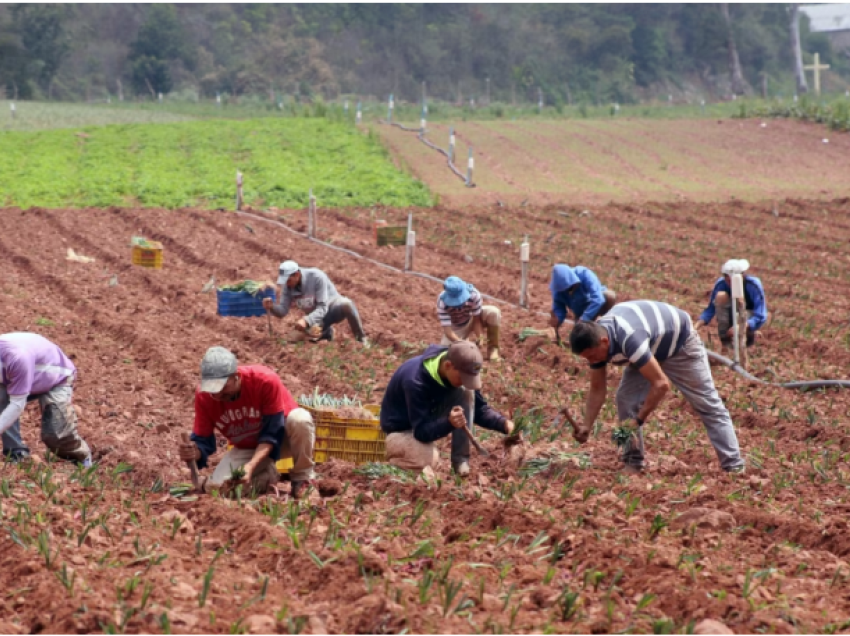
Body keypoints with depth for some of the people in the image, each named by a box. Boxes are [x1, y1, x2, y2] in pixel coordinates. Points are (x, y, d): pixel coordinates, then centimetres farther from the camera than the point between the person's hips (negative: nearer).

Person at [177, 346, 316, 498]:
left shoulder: (265, 380, -32)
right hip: (246, 449, 3)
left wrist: (251, 466, -40)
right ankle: (267, 476, 9)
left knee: (300, 419, -37)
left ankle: (302, 478, -11)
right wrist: (194, 452, -40)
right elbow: (203, 440, -15)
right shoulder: (204, 395, -20)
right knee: (215, 487, -21)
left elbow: (272, 433, -28)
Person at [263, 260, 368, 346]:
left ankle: (361, 338, -20)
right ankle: (327, 331, 16)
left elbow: (322, 308, -31)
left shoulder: (316, 277, -28)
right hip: (316, 316, 6)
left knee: (346, 304, -40)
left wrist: (306, 320, -46)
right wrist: (271, 306, -36)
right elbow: (282, 311, -14)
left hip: (333, 307, -6)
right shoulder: (287, 285, -13)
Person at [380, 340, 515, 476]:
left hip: (431, 418, 6)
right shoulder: (415, 381, -37)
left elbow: (479, 409, -6)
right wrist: (449, 423, -52)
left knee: (465, 392, -20)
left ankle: (460, 459, -15)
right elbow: (421, 431, -34)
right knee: (427, 459, -37)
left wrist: (504, 424, -25)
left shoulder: (460, 371, -15)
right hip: (402, 429, -6)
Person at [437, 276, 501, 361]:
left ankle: (492, 347, -10)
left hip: (471, 320, 0)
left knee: (494, 312, -30)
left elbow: (477, 320, -23)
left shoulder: (473, 294, -32)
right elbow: (448, 331, -38)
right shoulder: (442, 303, -35)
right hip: (456, 328, 0)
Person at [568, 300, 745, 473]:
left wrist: (638, 420, -38)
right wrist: (587, 426, -20)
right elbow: (597, 389, -10)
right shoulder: (594, 341, -21)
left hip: (681, 343, -7)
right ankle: (633, 461, 0)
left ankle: (734, 466, 2)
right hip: (651, 348, 7)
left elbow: (661, 384, -43)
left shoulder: (629, 339, -46)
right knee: (626, 399, -9)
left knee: (708, 404, -1)